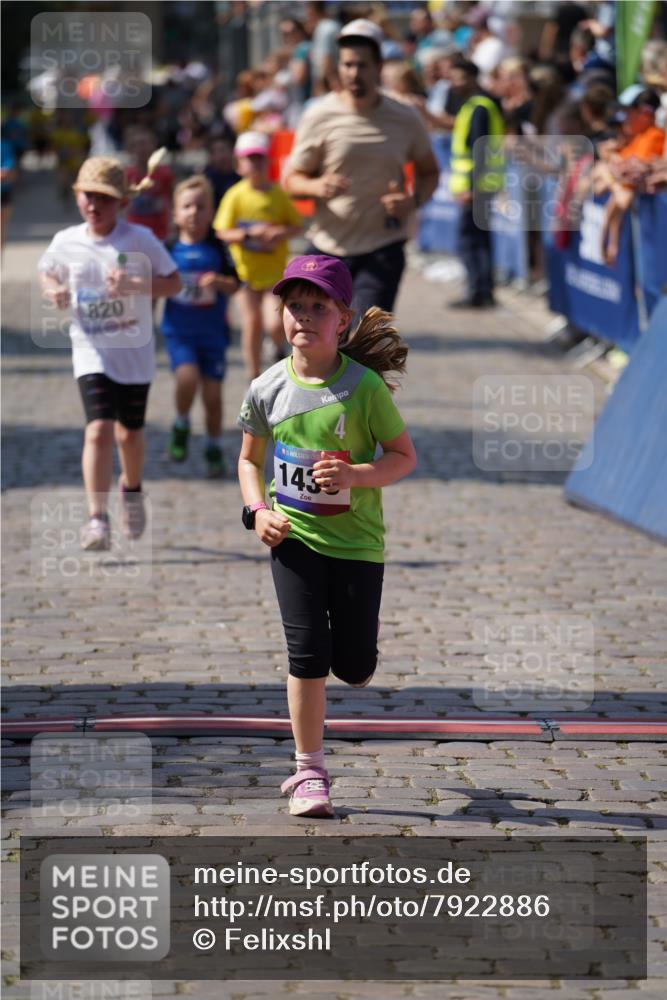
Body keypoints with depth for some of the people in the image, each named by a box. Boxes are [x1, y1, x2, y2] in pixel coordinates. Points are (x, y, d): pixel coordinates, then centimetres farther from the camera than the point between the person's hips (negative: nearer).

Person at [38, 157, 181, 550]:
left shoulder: (140, 240, -8)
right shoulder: (66, 242, -1)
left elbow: (174, 282, -7)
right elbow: (48, 273, 18)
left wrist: (134, 285, -23)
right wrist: (54, 291, -6)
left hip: (134, 351, 0)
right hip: (91, 352, 0)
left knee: (129, 432, 12)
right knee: (99, 429, -16)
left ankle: (132, 489, 44)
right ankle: (98, 520, -16)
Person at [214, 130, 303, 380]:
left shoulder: (279, 195, -4)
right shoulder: (236, 196, -6)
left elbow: (296, 226, 3)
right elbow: (223, 233, -8)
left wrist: (281, 233, -18)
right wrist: (250, 233, -23)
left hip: (276, 271, 0)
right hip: (246, 271, 0)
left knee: (274, 324, -12)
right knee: (252, 324, 5)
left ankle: (280, 351, 24)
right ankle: (255, 380, 19)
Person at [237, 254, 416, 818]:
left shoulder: (364, 386, -11)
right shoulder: (268, 389, -2)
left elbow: (404, 456, -4)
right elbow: (250, 459, 13)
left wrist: (356, 474, -21)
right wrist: (258, 512, -4)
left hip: (357, 538, -1)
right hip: (293, 537, 1)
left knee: (354, 669, 3)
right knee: (307, 654, -9)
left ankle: (361, 634, 42)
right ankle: (310, 773, 3)